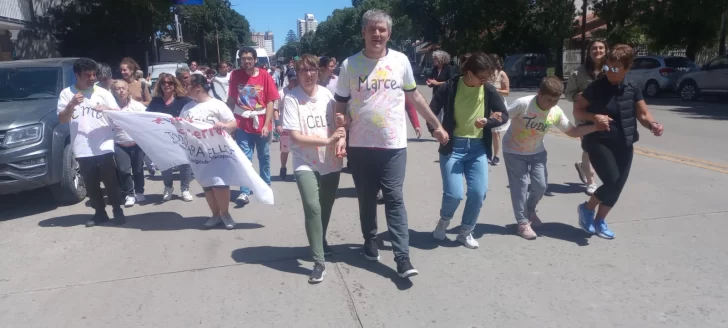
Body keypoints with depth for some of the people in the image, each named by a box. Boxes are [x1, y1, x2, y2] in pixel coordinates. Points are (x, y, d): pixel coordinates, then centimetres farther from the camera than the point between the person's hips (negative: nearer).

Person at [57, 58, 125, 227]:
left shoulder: (103, 93, 6)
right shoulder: (66, 94, 6)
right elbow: (62, 120, 2)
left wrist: (106, 109, -17)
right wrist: (71, 105, -14)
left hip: (104, 147, -1)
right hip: (82, 149, 1)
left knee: (111, 181, 0)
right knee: (91, 184, 7)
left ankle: (118, 211, 11)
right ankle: (100, 213, 19)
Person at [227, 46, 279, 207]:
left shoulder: (265, 75, -7)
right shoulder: (235, 75, -2)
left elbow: (270, 102, -6)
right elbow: (231, 100, 4)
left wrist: (266, 124, -12)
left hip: (261, 124, 0)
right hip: (242, 124, 0)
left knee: (264, 156, 15)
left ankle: (266, 185, 34)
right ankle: (244, 192, 2)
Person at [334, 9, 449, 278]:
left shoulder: (401, 61, 2)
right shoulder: (350, 64, -1)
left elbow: (414, 97, 13)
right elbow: (340, 105, 3)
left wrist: (436, 125, 15)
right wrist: (340, 135, -11)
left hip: (394, 145, 0)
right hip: (360, 146, 1)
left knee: (394, 199, -2)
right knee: (366, 199, 13)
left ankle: (402, 257, 0)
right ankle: (370, 242, 33)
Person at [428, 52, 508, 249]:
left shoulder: (489, 91, 1)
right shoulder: (450, 87, -7)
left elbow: (504, 115, 5)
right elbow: (431, 112, -2)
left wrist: (487, 122, -15)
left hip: (478, 148, 3)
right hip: (453, 146, -3)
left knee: (478, 193, -4)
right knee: (454, 194, -10)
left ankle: (466, 232, 19)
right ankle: (444, 220, 24)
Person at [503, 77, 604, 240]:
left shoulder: (556, 113, -12)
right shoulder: (523, 104, -27)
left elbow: (573, 132, -3)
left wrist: (596, 127, -15)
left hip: (536, 152, 5)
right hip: (514, 151, -4)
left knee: (541, 185, 4)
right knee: (520, 185, -5)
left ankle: (530, 209, 34)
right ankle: (523, 223, 8)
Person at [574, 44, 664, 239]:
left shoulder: (633, 89, 2)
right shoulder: (596, 87, -10)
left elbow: (643, 115, 3)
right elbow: (577, 111, -6)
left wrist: (653, 125, -18)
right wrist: (594, 117, -25)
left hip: (624, 146, 5)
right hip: (599, 142, -5)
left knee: (617, 187, 7)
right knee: (612, 183, -18)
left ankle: (599, 221, 26)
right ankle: (587, 208, 9)